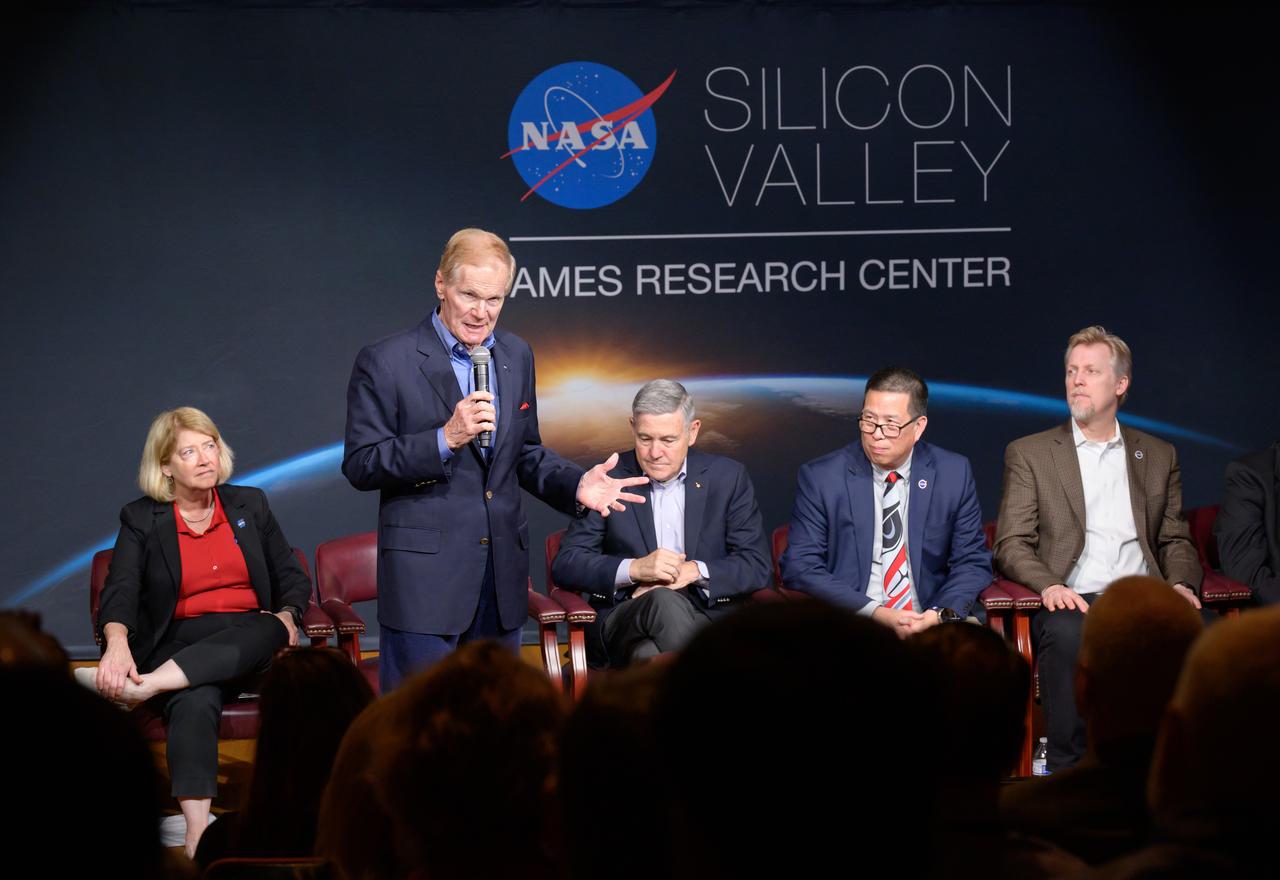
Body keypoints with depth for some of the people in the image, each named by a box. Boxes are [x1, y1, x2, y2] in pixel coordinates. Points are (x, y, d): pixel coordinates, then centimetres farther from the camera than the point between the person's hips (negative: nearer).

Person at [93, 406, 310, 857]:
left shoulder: (250, 504, 15)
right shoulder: (140, 519, 7)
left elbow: (293, 578, 19)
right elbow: (120, 590, -8)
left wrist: (287, 616, -6)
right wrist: (117, 639, -31)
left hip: (252, 639, 3)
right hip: (181, 641, -2)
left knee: (265, 629, -36)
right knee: (194, 703, -38)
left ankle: (149, 685, -45)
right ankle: (196, 837, -52)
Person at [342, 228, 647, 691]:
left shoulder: (517, 356, 11)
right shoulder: (384, 362, -7)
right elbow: (359, 466, -10)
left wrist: (576, 484, 1)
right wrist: (445, 439, -21)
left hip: (502, 576, 6)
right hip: (425, 575, -6)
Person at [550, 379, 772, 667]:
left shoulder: (728, 477, 10)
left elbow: (757, 566, 7)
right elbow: (565, 565, 3)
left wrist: (694, 572, -11)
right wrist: (634, 569, -14)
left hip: (705, 615, -1)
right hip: (623, 619, 1)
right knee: (663, 601, -36)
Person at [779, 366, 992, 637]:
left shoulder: (955, 474, 6)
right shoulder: (819, 478, 0)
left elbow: (973, 561, 10)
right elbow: (800, 566, -4)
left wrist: (943, 613, -11)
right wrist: (876, 613, -16)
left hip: (931, 625, 2)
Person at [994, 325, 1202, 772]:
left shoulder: (1159, 456, 21)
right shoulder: (1029, 454, 12)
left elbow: (1175, 539, 21)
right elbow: (1011, 545, 5)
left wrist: (1180, 582, -2)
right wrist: (1048, 584, -15)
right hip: (1072, 602, -2)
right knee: (1067, 634, -38)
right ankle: (1069, 767, -27)